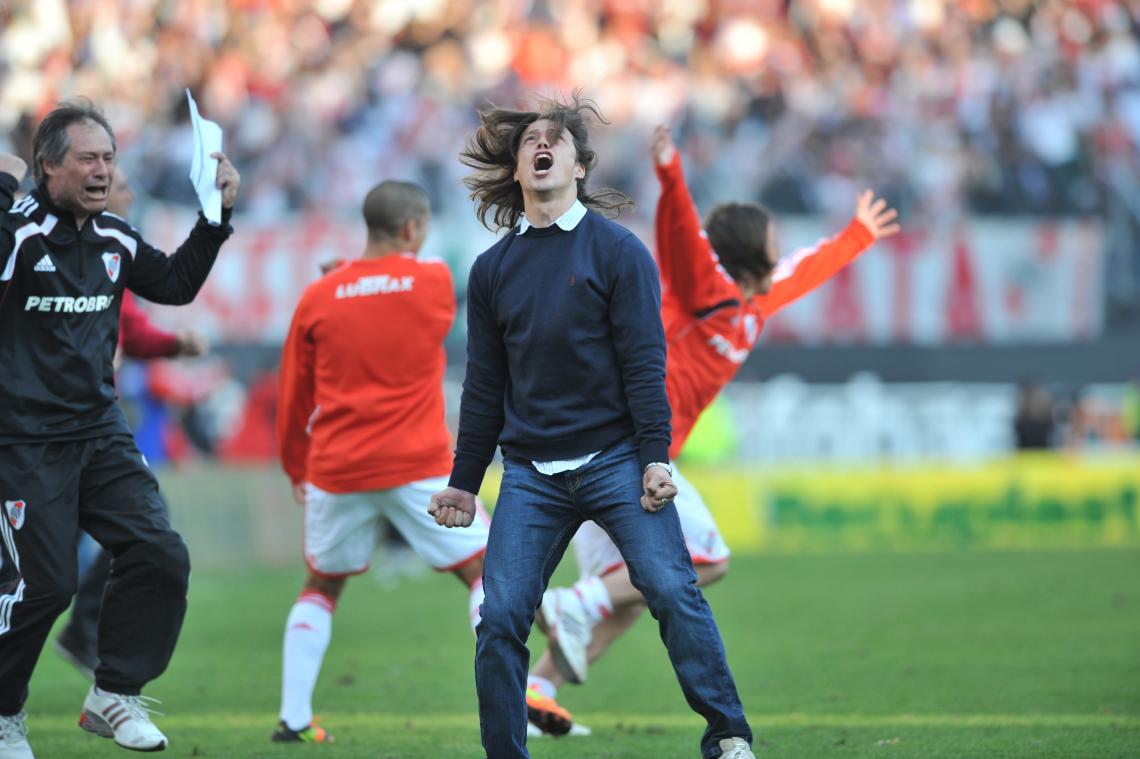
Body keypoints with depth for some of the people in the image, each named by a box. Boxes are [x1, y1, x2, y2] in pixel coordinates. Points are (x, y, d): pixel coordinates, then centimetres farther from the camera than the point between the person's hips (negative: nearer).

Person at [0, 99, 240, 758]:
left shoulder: (116, 239, 9)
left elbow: (176, 284, 22)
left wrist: (216, 216, 12)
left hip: (102, 433, 6)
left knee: (160, 556, -7)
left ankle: (115, 696, 7)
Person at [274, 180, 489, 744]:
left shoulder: (319, 298, 4)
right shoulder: (433, 283, -3)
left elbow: (293, 396, 12)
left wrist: (296, 468, 23)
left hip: (336, 469, 3)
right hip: (418, 465, -3)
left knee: (321, 586, 20)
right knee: (485, 571, 7)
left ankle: (294, 717, 10)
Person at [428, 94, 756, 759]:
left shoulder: (618, 250, 2)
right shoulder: (493, 269, 12)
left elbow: (644, 361, -3)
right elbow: (485, 385, 17)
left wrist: (656, 456, -11)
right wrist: (464, 481, 16)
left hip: (616, 457, -3)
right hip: (531, 473, 3)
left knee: (672, 590, -15)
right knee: (501, 618, -7)